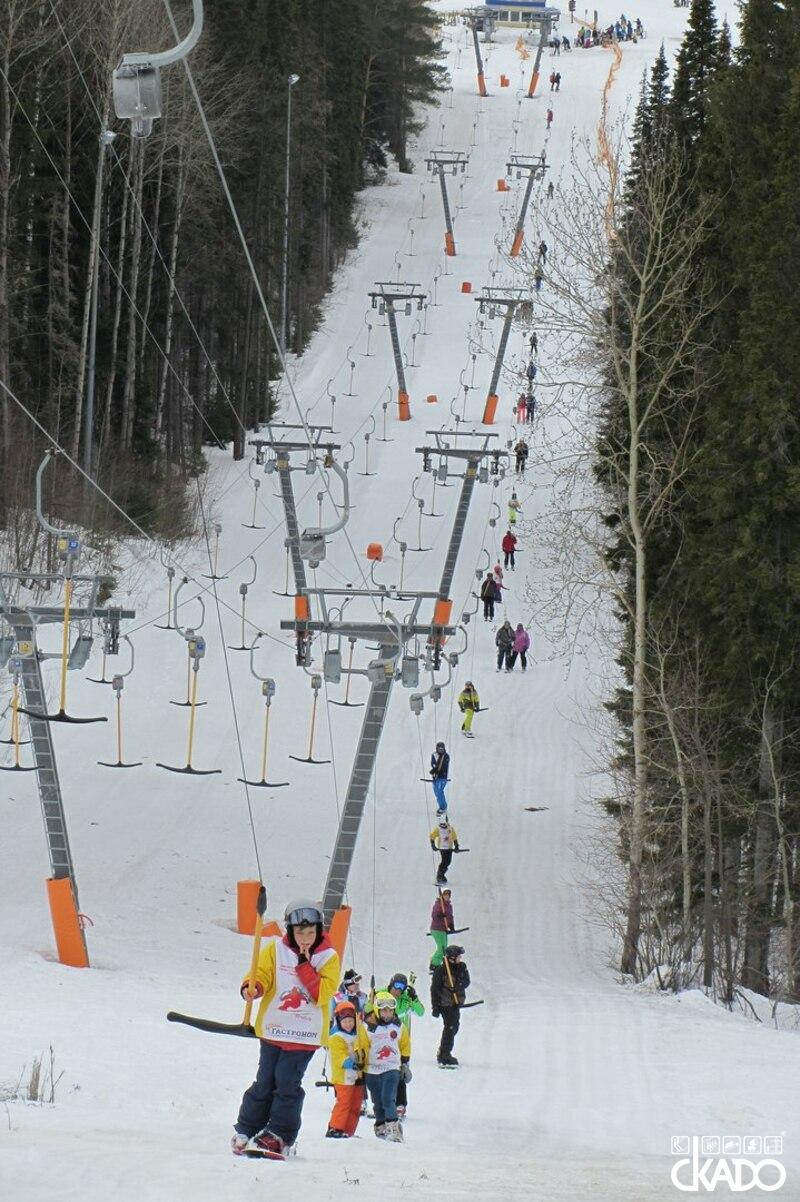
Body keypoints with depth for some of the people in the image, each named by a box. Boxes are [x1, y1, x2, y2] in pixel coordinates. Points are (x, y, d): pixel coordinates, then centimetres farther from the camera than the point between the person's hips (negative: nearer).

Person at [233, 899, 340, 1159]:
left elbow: (322, 994, -10)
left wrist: (305, 966, -17)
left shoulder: (327, 957, -1)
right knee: (265, 1081, 2)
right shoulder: (275, 949, 2)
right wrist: (252, 987, -25)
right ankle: (246, 1132, 13)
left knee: (287, 1082, -9)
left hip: (305, 1035, -1)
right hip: (273, 1028, 1)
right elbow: (261, 974, -3)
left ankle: (279, 1136, -2)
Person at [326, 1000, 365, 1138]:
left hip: (356, 1076, 8)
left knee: (356, 1105, 9)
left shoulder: (355, 1036, 16)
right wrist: (349, 1063, -38)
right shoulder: (336, 1038, -10)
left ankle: (348, 1131, 14)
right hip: (343, 1077, -8)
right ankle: (335, 1129, -8)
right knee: (343, 1103, -12)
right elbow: (339, 1056, -23)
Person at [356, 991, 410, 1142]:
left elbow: (405, 1046, 18)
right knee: (378, 1103, 8)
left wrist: (405, 1064, 20)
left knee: (388, 1099, -17)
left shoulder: (399, 1026, 4)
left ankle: (393, 1128, -22)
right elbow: (360, 1047, 0)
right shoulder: (367, 1027, -5)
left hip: (392, 1069, -1)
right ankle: (381, 1127, 23)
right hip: (372, 1071, 1)